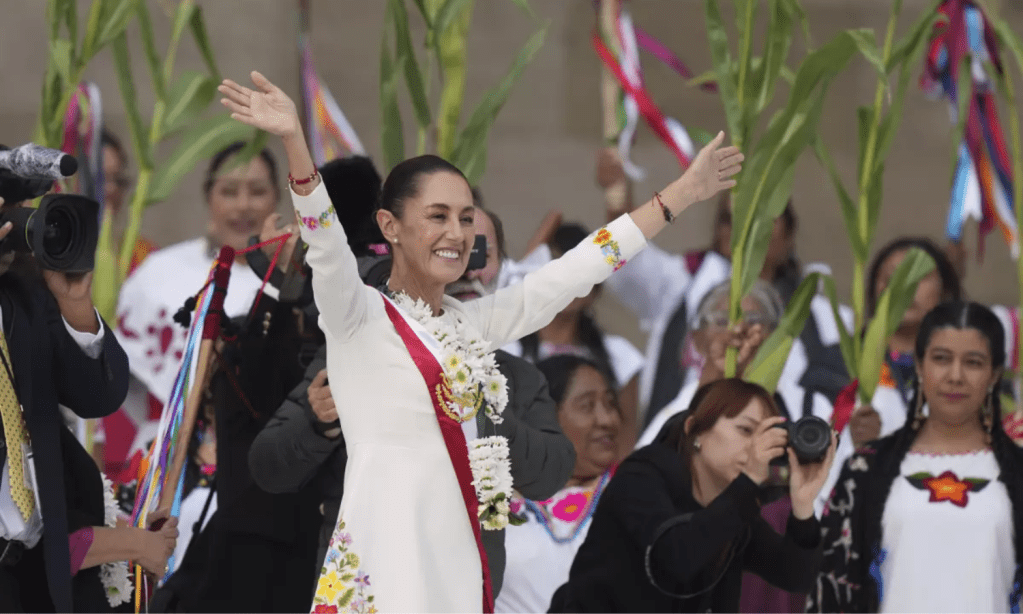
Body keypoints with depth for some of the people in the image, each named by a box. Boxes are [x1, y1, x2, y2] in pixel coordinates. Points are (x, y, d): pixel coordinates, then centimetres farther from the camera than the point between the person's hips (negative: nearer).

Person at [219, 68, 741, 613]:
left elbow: (578, 268, 19)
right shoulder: (358, 317, -4)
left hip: (461, 562, 7)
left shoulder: (472, 323, 14)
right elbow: (327, 247, -22)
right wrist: (294, 142, -39)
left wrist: (682, 193, 20)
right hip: (383, 564, -7)